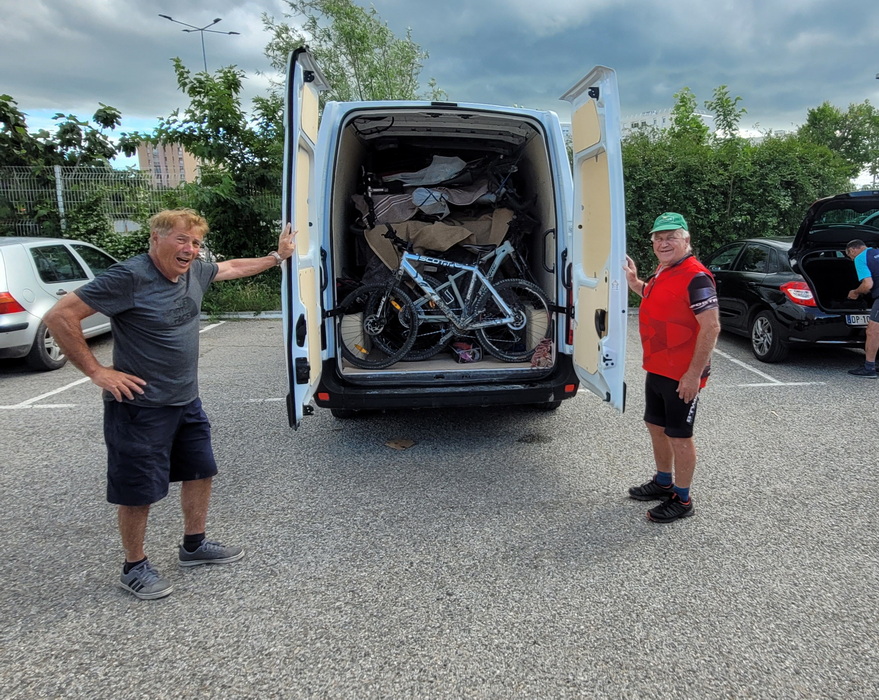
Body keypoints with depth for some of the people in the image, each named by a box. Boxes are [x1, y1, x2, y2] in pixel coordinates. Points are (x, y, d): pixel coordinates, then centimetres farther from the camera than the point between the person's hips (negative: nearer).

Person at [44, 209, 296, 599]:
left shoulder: (193, 272, 1)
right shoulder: (130, 277, -22)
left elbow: (232, 267, 22)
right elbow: (60, 316, -21)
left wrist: (277, 256, 27)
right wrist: (96, 371, -19)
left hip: (186, 402, 8)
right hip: (140, 406, -8)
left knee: (200, 472, 17)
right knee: (139, 491, 5)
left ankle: (194, 546, 36)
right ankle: (135, 567, 26)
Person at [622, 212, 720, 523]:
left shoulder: (695, 277, -20)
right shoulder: (661, 273, 10)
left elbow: (711, 327, -24)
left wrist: (694, 374, -25)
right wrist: (634, 282, 16)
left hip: (682, 376, -10)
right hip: (656, 369, 10)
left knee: (679, 436, 3)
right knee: (656, 426, 20)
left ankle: (682, 499, 19)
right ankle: (663, 482, 39)